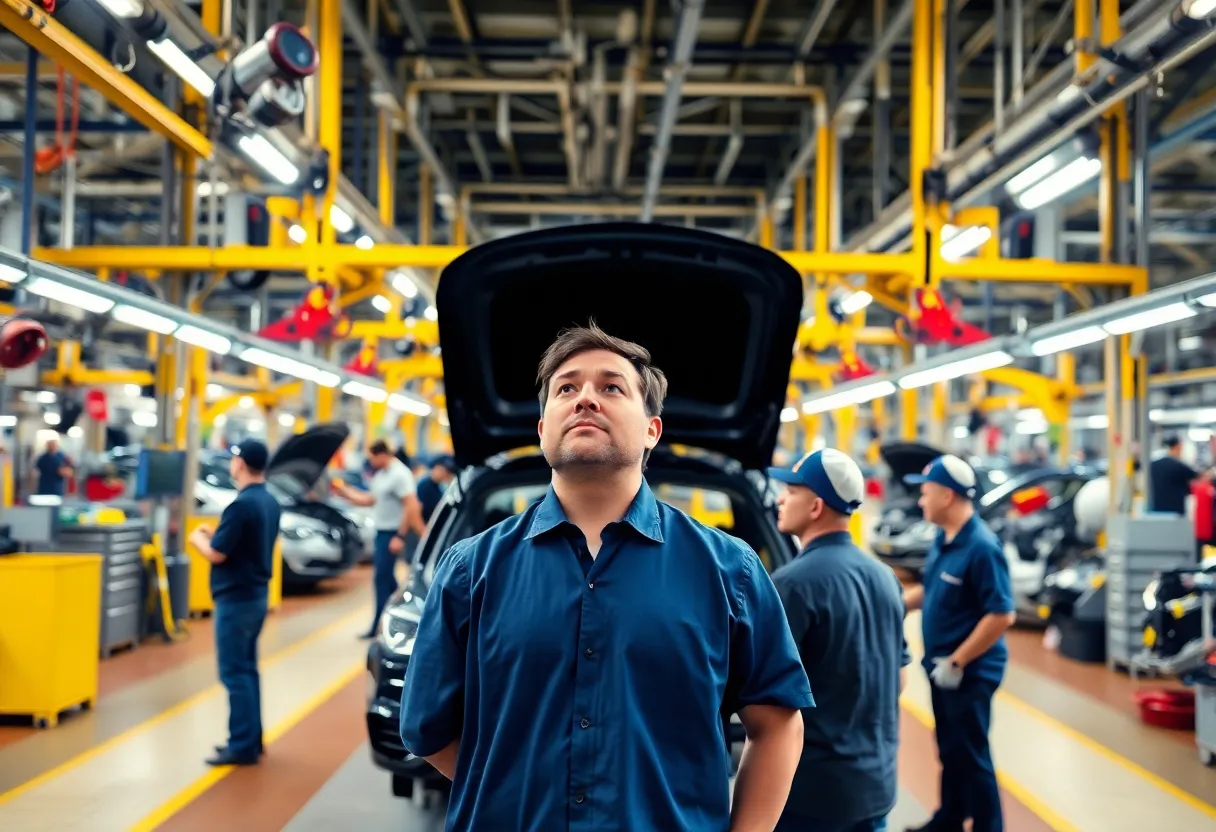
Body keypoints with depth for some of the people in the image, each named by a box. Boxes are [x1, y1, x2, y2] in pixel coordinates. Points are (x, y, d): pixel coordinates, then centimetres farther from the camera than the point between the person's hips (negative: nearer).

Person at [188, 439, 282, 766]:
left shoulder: (241, 504, -20)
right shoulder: (270, 502, 8)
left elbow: (217, 554, -18)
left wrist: (198, 539, 1)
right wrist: (216, 534, 18)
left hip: (236, 599, -9)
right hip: (257, 595, 9)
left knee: (235, 673, -4)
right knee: (247, 669, 15)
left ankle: (242, 746, -1)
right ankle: (251, 739, 21)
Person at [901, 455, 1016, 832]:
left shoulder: (981, 547, -23)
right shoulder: (942, 539, 3)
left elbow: (1002, 615, -25)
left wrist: (957, 662, -22)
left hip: (970, 671, -8)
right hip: (943, 665, 8)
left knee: (970, 754, 3)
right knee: (950, 749, 21)